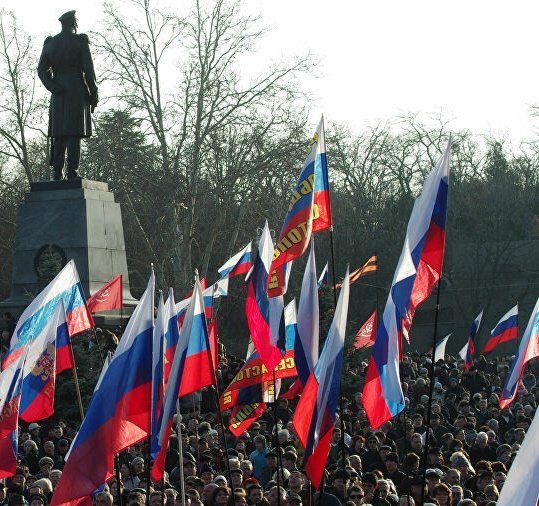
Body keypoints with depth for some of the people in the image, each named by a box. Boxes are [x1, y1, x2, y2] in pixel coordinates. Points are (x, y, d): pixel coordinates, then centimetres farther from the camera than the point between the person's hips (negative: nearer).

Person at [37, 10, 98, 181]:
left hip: (58, 95, 4)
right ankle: (72, 172, -14)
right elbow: (88, 69, -6)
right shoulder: (80, 40, -3)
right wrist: (93, 95, -1)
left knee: (59, 135, 5)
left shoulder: (50, 43, 9)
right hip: (78, 91, -4)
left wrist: (54, 88, -1)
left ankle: (57, 173, -1)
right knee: (75, 133, -7)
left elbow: (41, 70, 3)